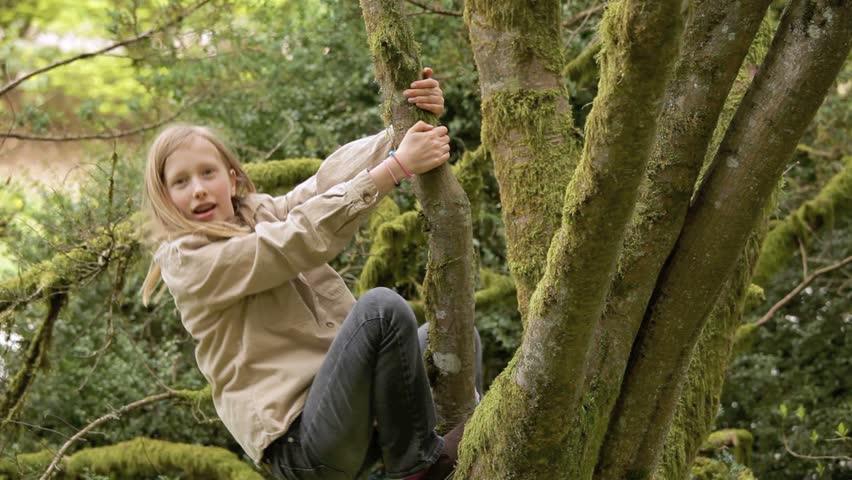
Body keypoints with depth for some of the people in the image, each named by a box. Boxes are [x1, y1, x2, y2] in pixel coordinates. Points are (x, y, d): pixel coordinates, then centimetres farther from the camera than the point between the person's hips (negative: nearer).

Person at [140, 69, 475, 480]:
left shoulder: (263, 213, 16)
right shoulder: (184, 261, -5)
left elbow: (333, 178, -1)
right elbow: (301, 239, -16)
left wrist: (410, 126, -19)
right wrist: (399, 165, -21)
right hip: (299, 443, -8)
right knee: (382, 307, -25)